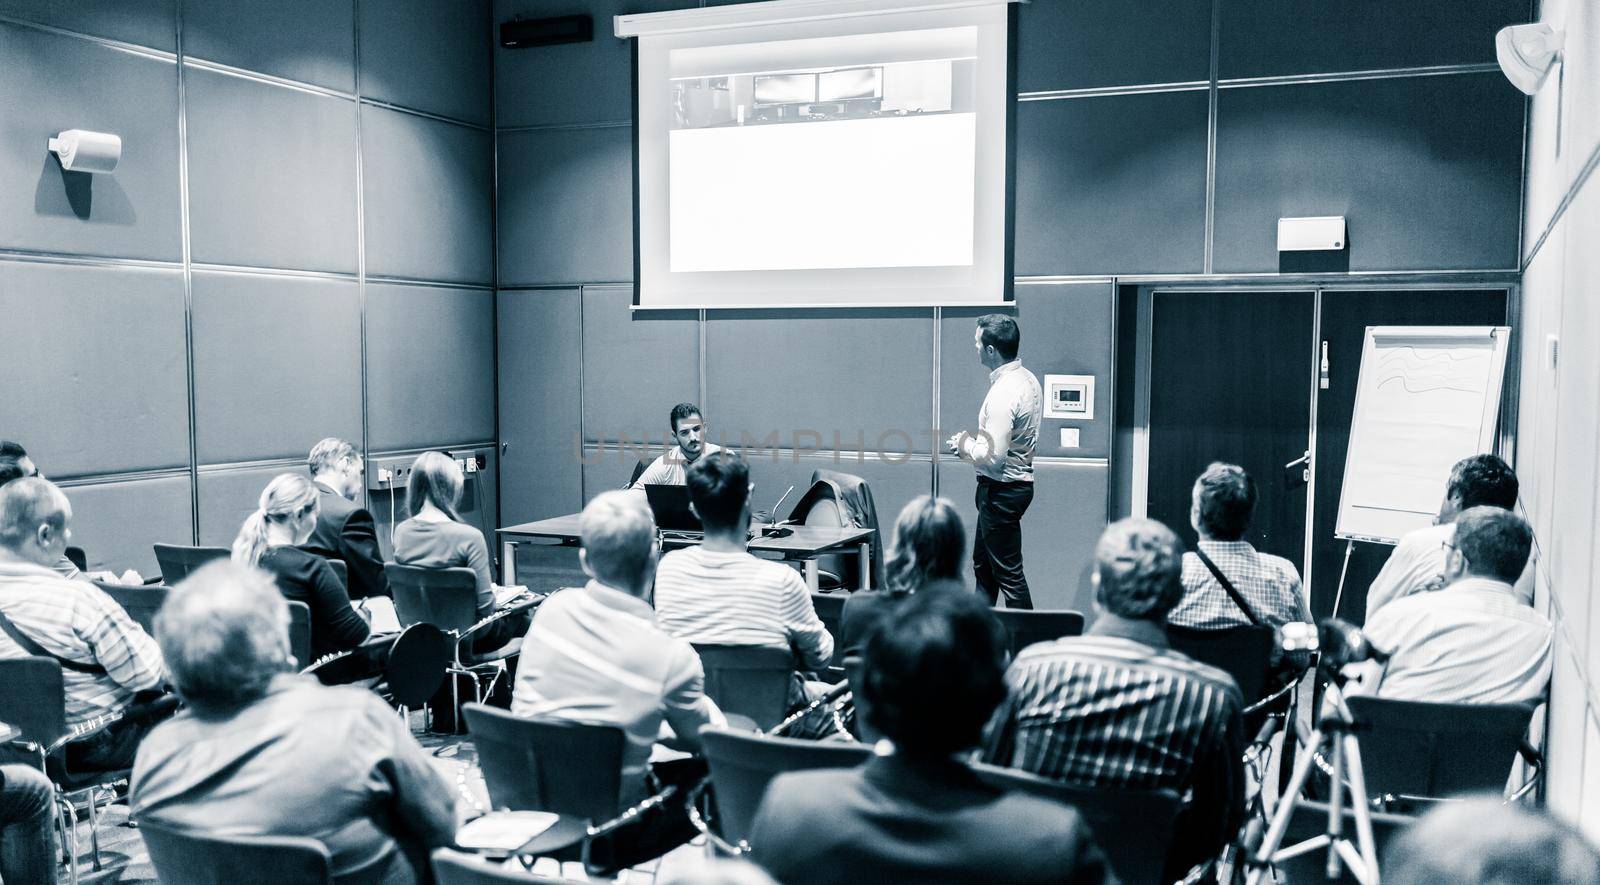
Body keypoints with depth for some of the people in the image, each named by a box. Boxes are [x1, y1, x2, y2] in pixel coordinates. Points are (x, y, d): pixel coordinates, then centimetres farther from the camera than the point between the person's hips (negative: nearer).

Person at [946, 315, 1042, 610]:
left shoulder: (1004, 393, -25)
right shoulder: (1027, 379, 6)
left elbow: (993, 458, -26)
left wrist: (965, 446, -9)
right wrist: (974, 442, 8)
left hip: (1002, 490, -11)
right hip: (1018, 482, 11)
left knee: (1008, 573, -1)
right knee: (983, 564, 22)